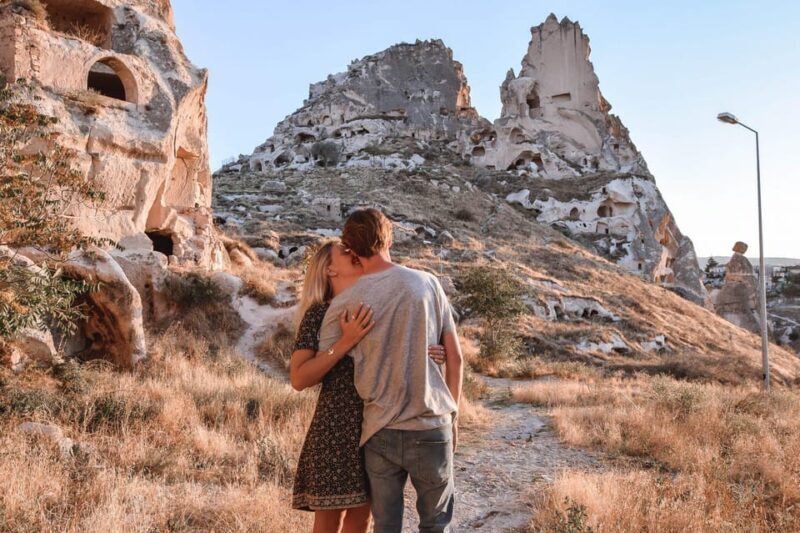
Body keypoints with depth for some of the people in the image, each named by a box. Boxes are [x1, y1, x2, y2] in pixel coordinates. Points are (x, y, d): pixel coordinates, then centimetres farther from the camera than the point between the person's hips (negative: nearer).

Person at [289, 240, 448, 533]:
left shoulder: (372, 309, 8)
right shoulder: (319, 312, -9)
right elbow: (298, 379, -17)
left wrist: (426, 354, -7)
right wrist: (346, 342, -25)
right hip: (336, 426, -6)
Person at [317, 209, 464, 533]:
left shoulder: (344, 303, -5)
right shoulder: (428, 284, -2)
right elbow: (454, 357, 1)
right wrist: (452, 416, 12)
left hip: (381, 432, 0)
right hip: (433, 427, 1)